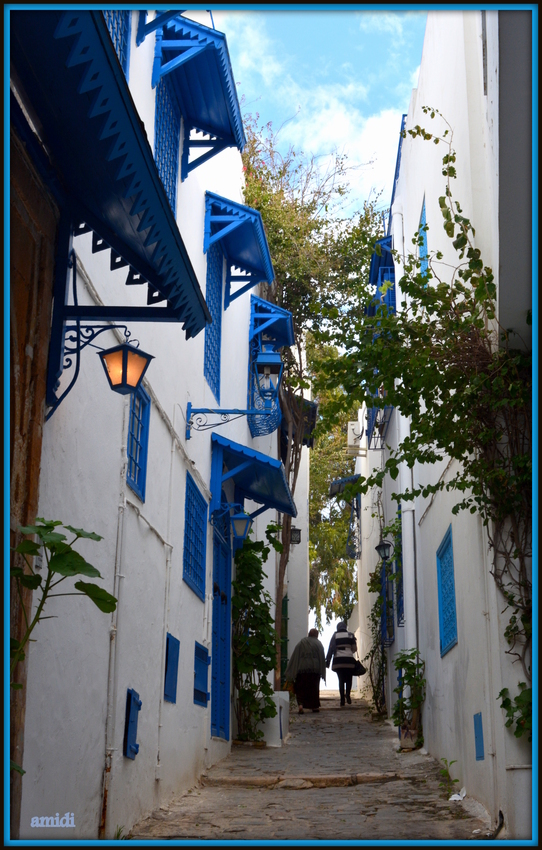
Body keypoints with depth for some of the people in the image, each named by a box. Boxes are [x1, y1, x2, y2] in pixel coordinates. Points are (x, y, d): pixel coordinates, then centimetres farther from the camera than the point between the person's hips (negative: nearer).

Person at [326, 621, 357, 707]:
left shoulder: (335, 636, 8)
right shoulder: (350, 635, 9)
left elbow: (331, 649, 1)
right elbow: (354, 648, 7)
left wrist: (327, 661, 0)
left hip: (338, 660, 1)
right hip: (349, 659, 0)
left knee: (341, 679, 5)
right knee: (348, 678, 7)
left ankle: (342, 698, -1)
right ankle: (347, 694, -18)